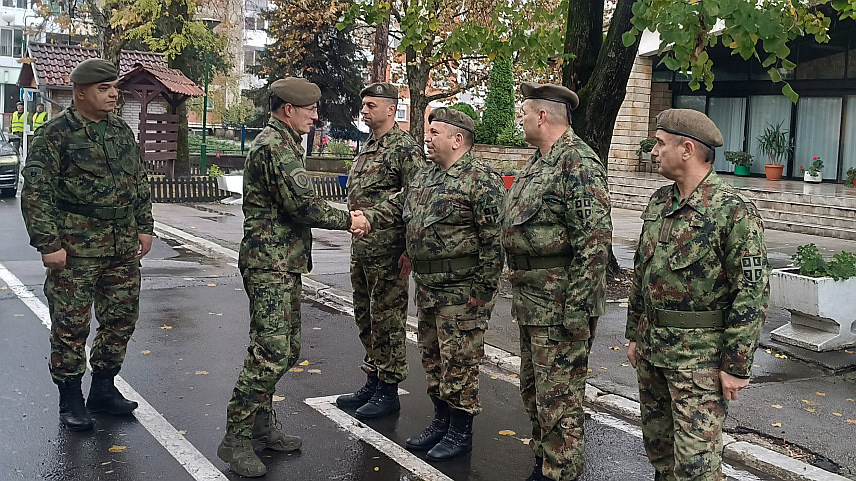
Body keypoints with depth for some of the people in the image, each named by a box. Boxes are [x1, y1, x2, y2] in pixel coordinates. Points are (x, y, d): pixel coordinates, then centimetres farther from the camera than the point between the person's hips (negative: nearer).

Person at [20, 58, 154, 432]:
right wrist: (48, 244, -15)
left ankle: (103, 388, 27)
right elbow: (35, 193, -11)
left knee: (121, 318, 11)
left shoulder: (122, 132, 12)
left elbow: (140, 183, 20)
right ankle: (70, 400, 15)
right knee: (71, 324, 1)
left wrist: (144, 227, 13)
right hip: (76, 247, -6)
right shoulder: (56, 134, -8)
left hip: (123, 247, 6)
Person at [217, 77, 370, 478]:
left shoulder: (283, 143, 20)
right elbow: (302, 205, -20)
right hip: (270, 264, -11)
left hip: (284, 265, 11)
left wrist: (342, 217, 8)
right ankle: (236, 439, -2)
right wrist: (346, 220, -6)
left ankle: (262, 428, 24)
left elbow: (299, 204, 21)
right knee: (269, 354, -11)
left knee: (287, 349, 14)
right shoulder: (275, 145, -15)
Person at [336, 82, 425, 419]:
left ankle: (388, 390, 10)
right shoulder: (366, 149, 16)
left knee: (387, 319, -1)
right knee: (366, 317, 15)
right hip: (360, 249, 9)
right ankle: (372, 381, 28)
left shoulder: (406, 148, -11)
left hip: (388, 251, -9)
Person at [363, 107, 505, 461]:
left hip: (461, 292, -9)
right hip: (427, 287, 9)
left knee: (459, 362, 0)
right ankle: (441, 421, 32)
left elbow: (494, 239, -17)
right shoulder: (423, 178, 13)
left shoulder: (481, 180, -14)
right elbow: (396, 208, 20)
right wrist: (365, 217, 0)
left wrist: (482, 289, -19)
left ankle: (461, 432, 14)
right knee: (432, 357, 17)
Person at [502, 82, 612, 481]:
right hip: (530, 300, 11)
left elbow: (595, 240, -23)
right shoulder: (538, 161, 14)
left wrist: (577, 309, -25)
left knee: (558, 400, -1)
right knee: (533, 389, 20)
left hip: (560, 304, -10)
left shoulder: (578, 163, -17)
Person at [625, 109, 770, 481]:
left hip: (699, 358, -7)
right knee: (657, 447, 18)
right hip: (651, 351, 8)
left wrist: (737, 366, -17)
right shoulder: (659, 202, 9)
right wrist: (634, 334, 16)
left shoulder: (733, 211, -15)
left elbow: (752, 292, -17)